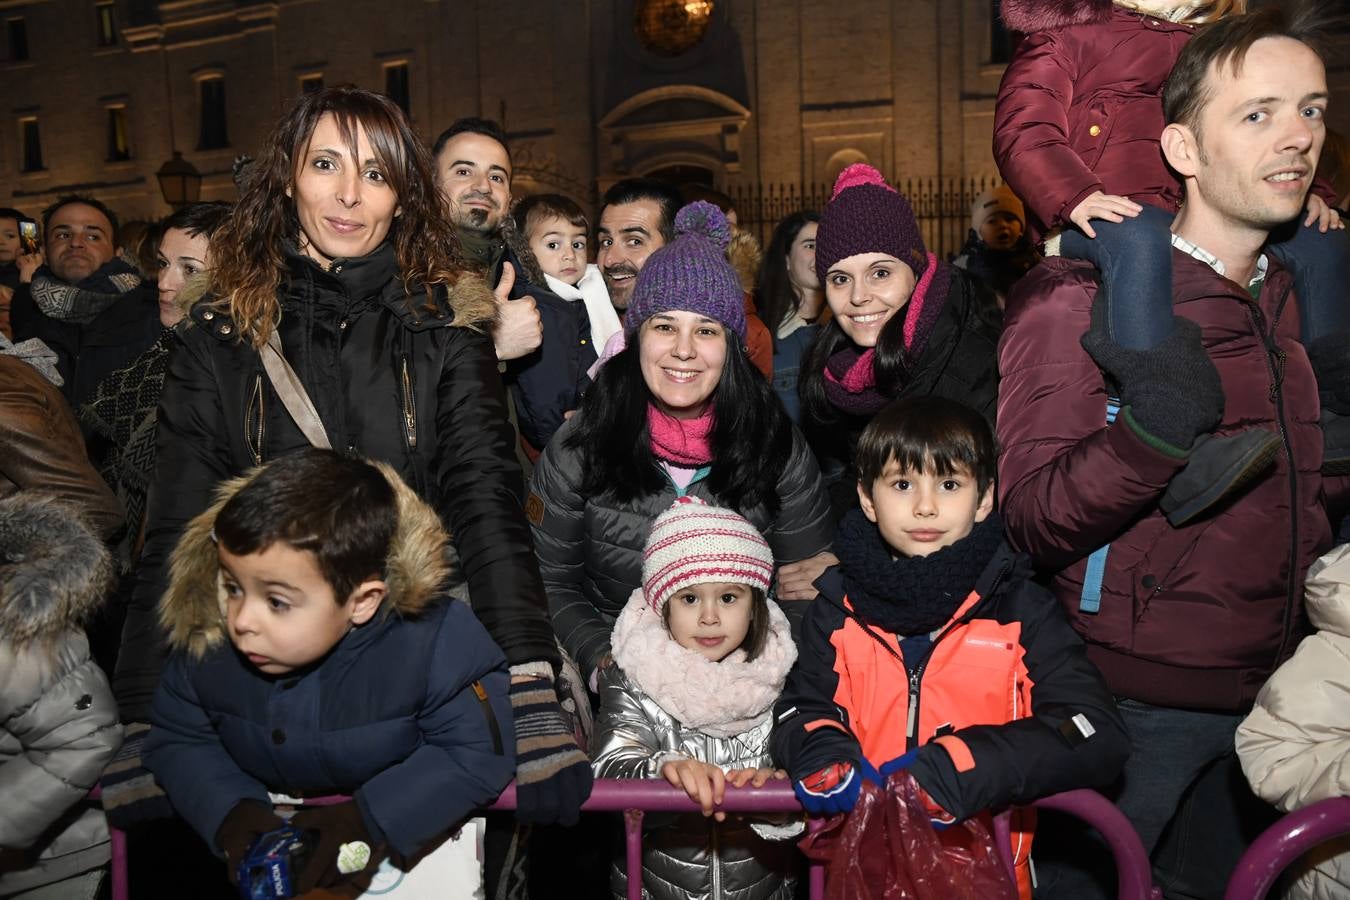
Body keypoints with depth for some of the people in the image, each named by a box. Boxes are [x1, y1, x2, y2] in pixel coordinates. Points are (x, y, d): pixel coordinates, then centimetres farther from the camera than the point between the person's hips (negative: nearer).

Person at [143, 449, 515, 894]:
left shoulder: (437, 642, -27)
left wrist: (370, 820, -25)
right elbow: (177, 740, 1)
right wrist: (231, 810, -17)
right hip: (267, 830, 3)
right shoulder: (205, 641, -15)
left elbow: (479, 752, -18)